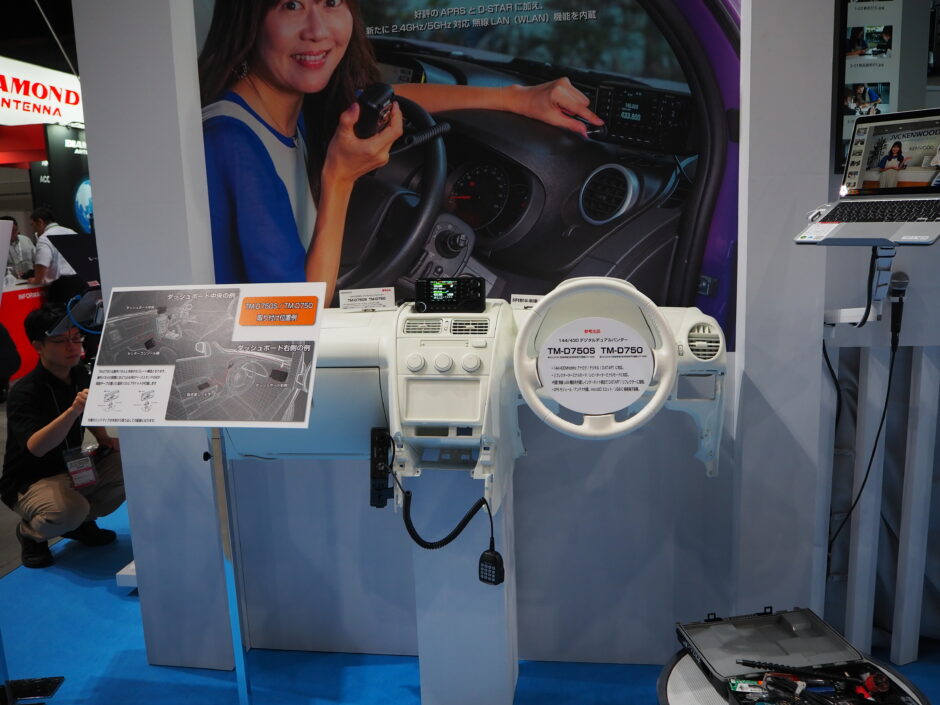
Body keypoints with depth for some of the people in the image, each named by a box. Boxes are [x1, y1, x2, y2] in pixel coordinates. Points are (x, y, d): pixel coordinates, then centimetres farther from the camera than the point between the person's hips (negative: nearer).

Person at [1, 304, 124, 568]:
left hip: (73, 469, 7)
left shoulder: (80, 375, -1)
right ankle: (31, 532, 1)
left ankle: (82, 523, 7)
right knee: (69, 511, -36)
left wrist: (104, 439, -1)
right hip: (29, 482, -6)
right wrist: (73, 410, -52)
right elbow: (36, 447, -38)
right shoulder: (24, 392, -22)